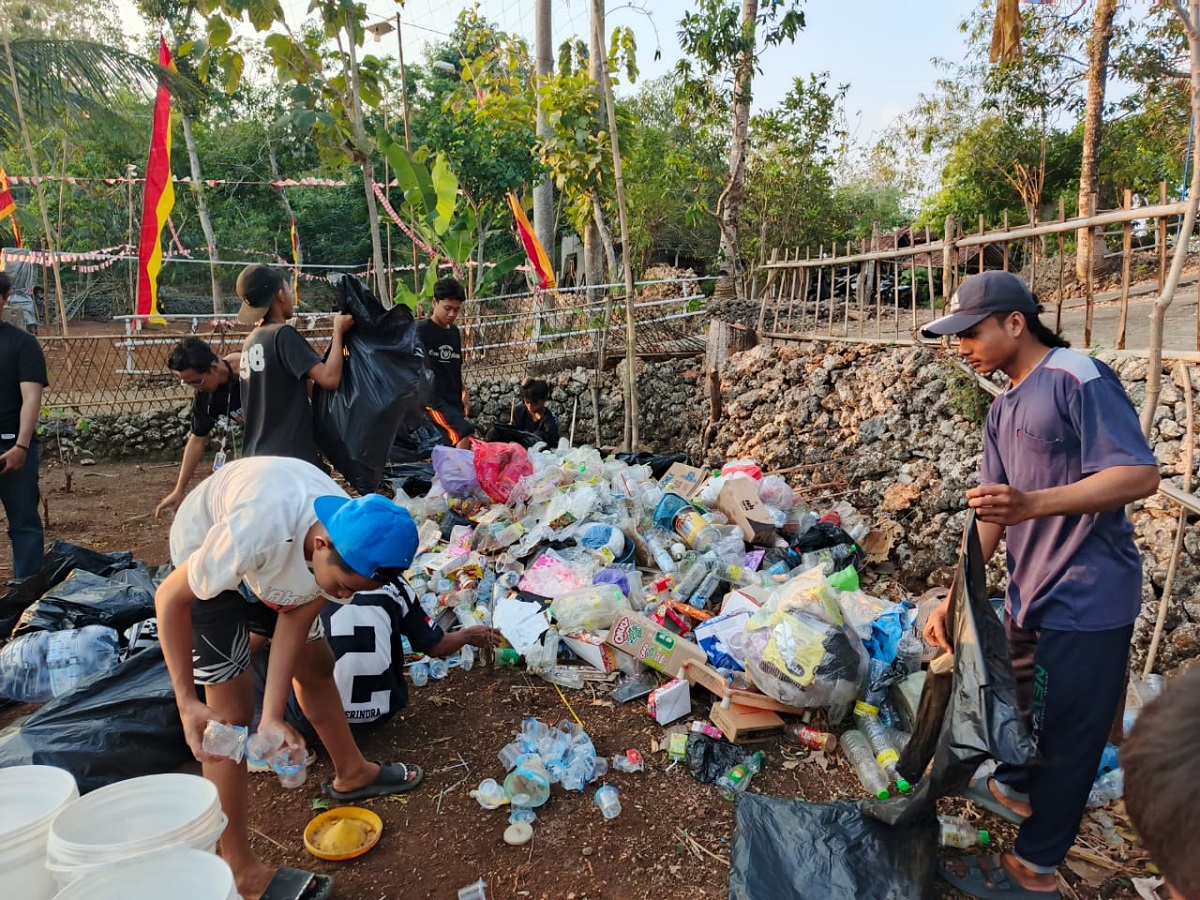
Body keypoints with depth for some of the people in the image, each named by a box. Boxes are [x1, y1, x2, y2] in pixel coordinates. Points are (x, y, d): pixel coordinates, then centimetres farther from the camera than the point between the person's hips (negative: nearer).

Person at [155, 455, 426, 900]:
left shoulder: (355, 546, -27)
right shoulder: (257, 531, -45)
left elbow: (296, 616, -20)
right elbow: (169, 597, -29)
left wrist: (273, 716, -27)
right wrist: (188, 702, -29)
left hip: (282, 556, 5)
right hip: (207, 554, -5)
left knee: (316, 664, 14)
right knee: (232, 707, -8)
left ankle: (351, 772, 39)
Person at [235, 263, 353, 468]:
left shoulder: (251, 342, 15)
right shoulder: (283, 334, -11)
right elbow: (329, 378, -20)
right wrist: (339, 331, -6)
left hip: (258, 457, 9)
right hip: (290, 458, -9)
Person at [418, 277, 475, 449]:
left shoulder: (454, 332, 15)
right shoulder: (422, 331, -6)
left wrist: (464, 392, 15)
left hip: (454, 401, 7)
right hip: (433, 399, -7)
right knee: (464, 434, -25)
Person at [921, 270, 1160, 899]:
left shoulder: (1077, 377, -17)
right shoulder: (1004, 409, 9)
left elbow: (1140, 474, -24)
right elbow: (991, 514, 7)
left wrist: (1032, 504, -36)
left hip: (1085, 600, -8)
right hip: (1031, 594, 8)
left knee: (1065, 731, 6)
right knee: (1016, 702, 25)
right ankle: (1014, 789, 51)